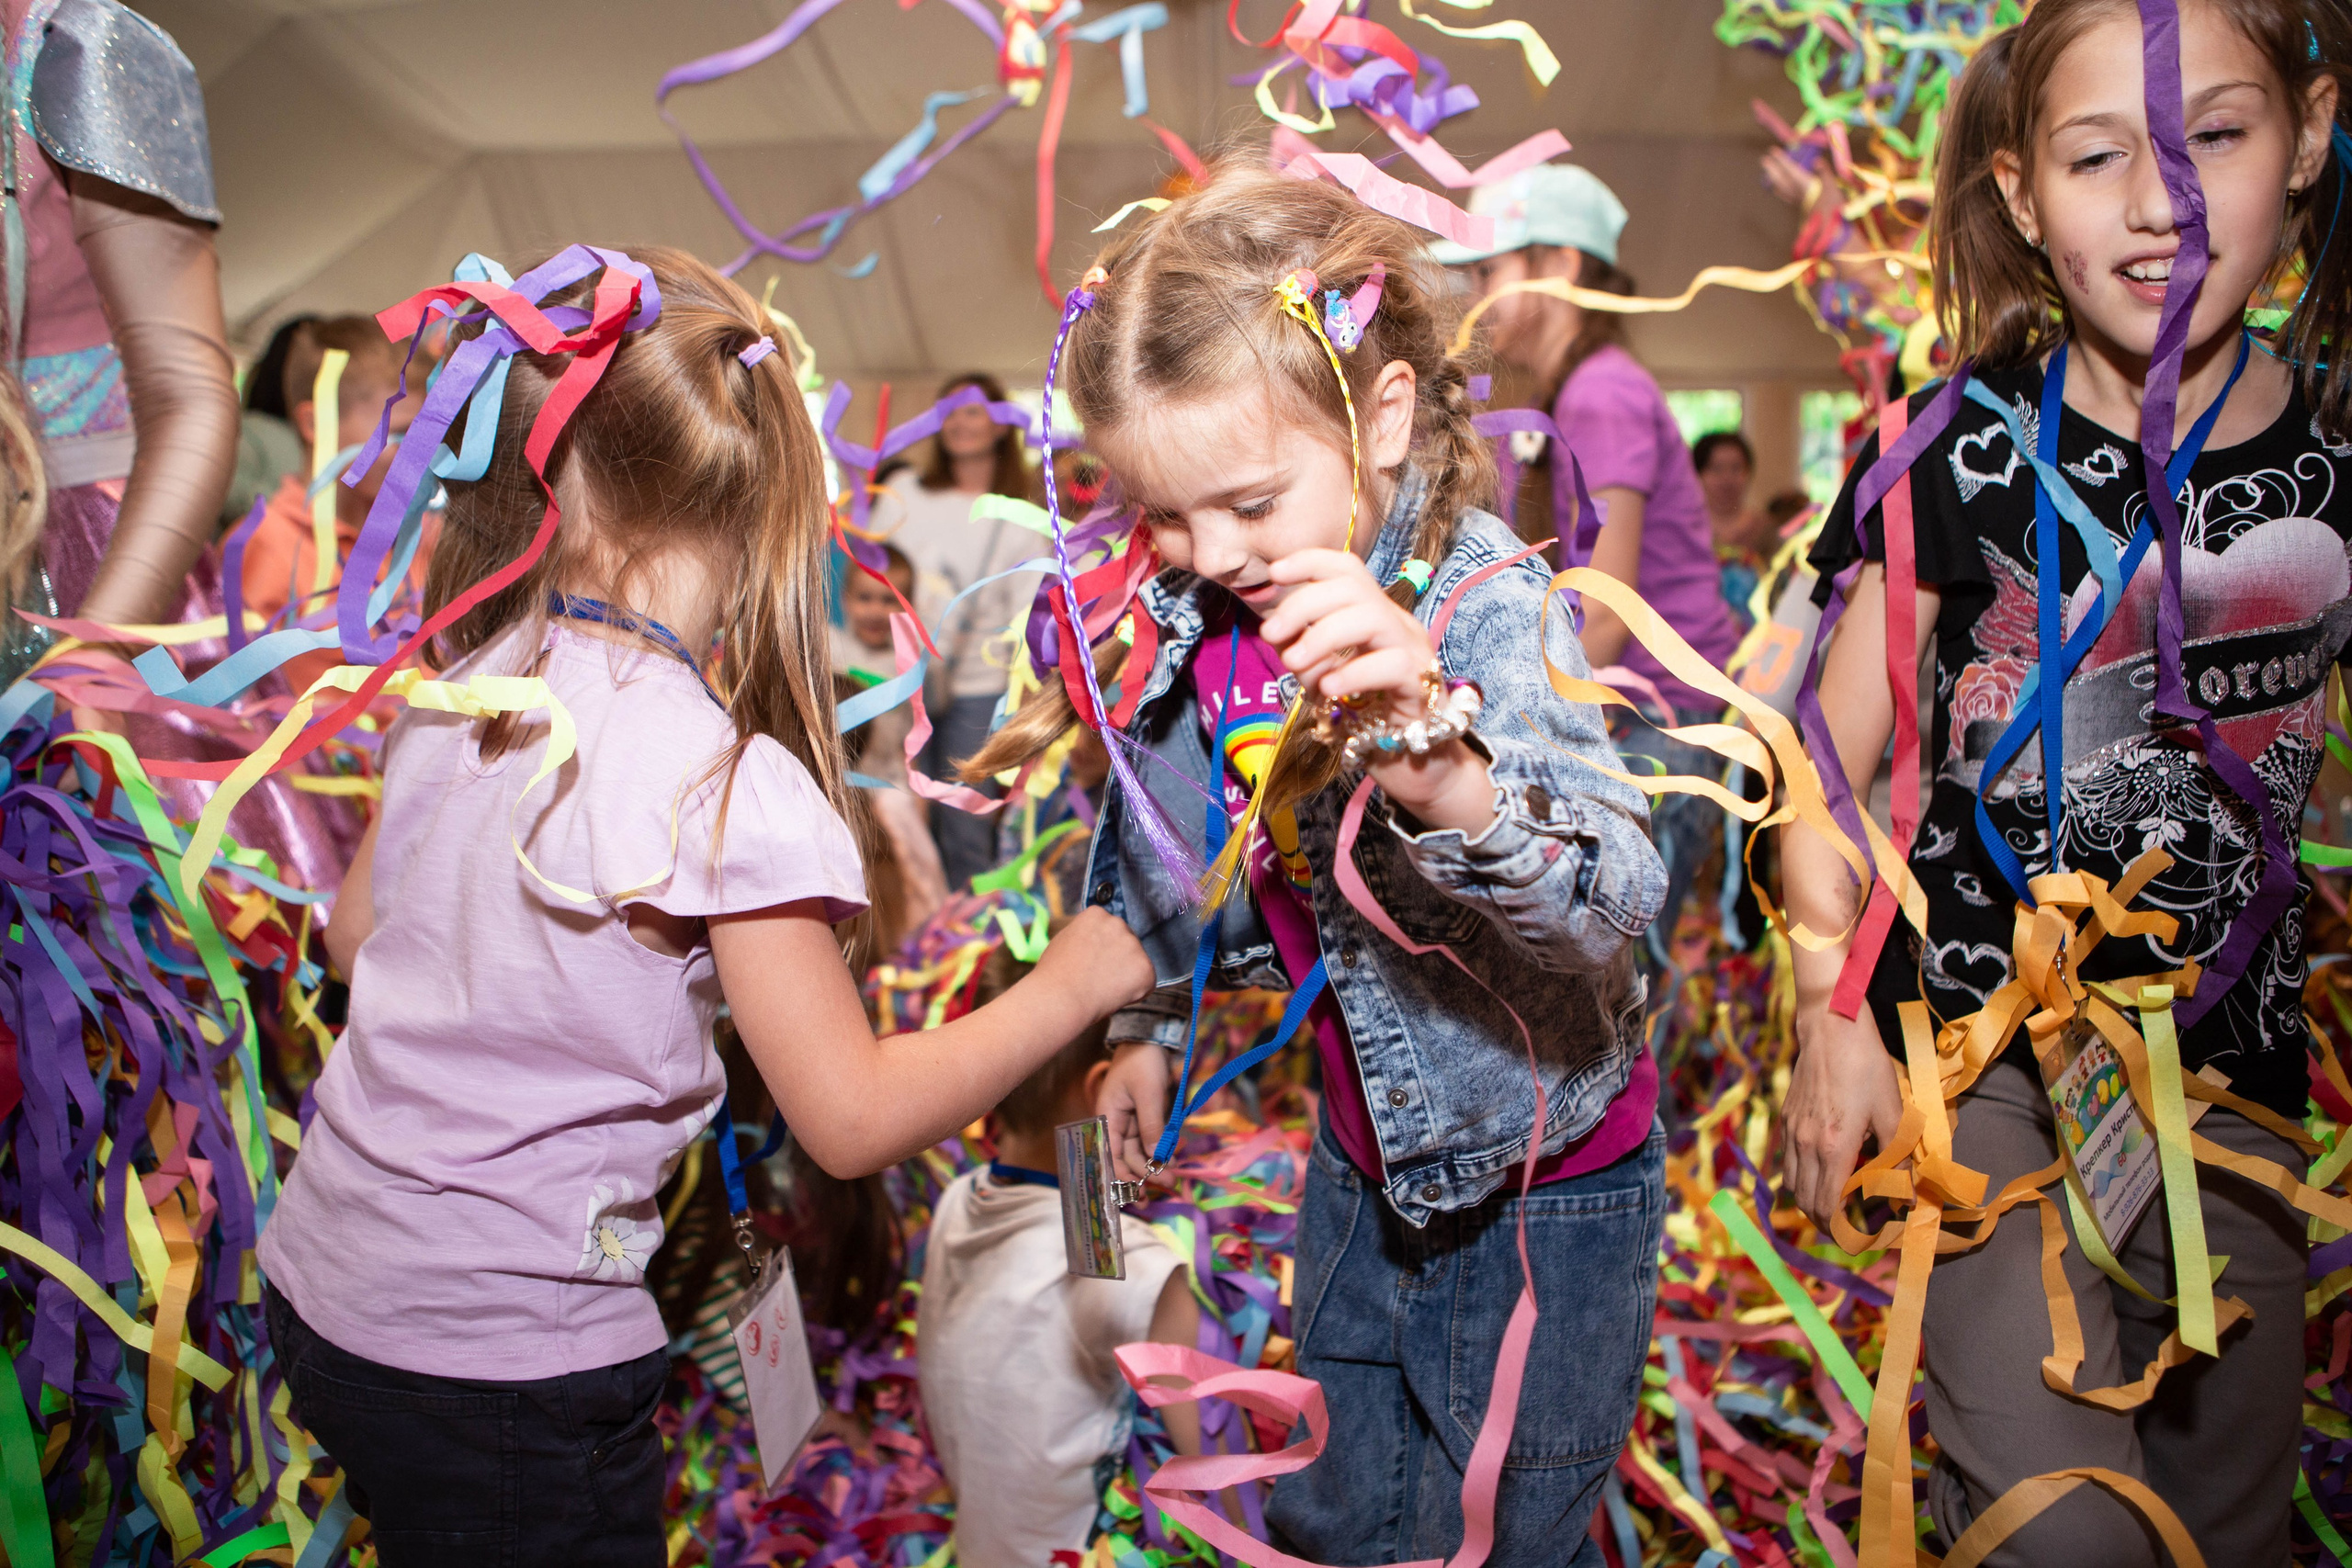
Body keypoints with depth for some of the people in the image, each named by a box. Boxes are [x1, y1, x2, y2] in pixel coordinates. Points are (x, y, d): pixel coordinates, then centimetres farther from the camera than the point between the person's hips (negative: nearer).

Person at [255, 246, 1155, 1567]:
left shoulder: (456, 691, -4)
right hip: (503, 1364, -6)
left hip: (325, 1276, 7)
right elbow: (855, 1121, -21)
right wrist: (1074, 980, -10)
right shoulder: (726, 787, -25)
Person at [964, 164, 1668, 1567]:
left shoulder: (1486, 606, -28)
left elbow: (1616, 900, -44)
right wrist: (1151, 1029, 15)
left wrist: (1442, 775, -62)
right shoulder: (1202, 620, -9)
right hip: (1370, 1153, 6)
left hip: (1543, 1186, -6)